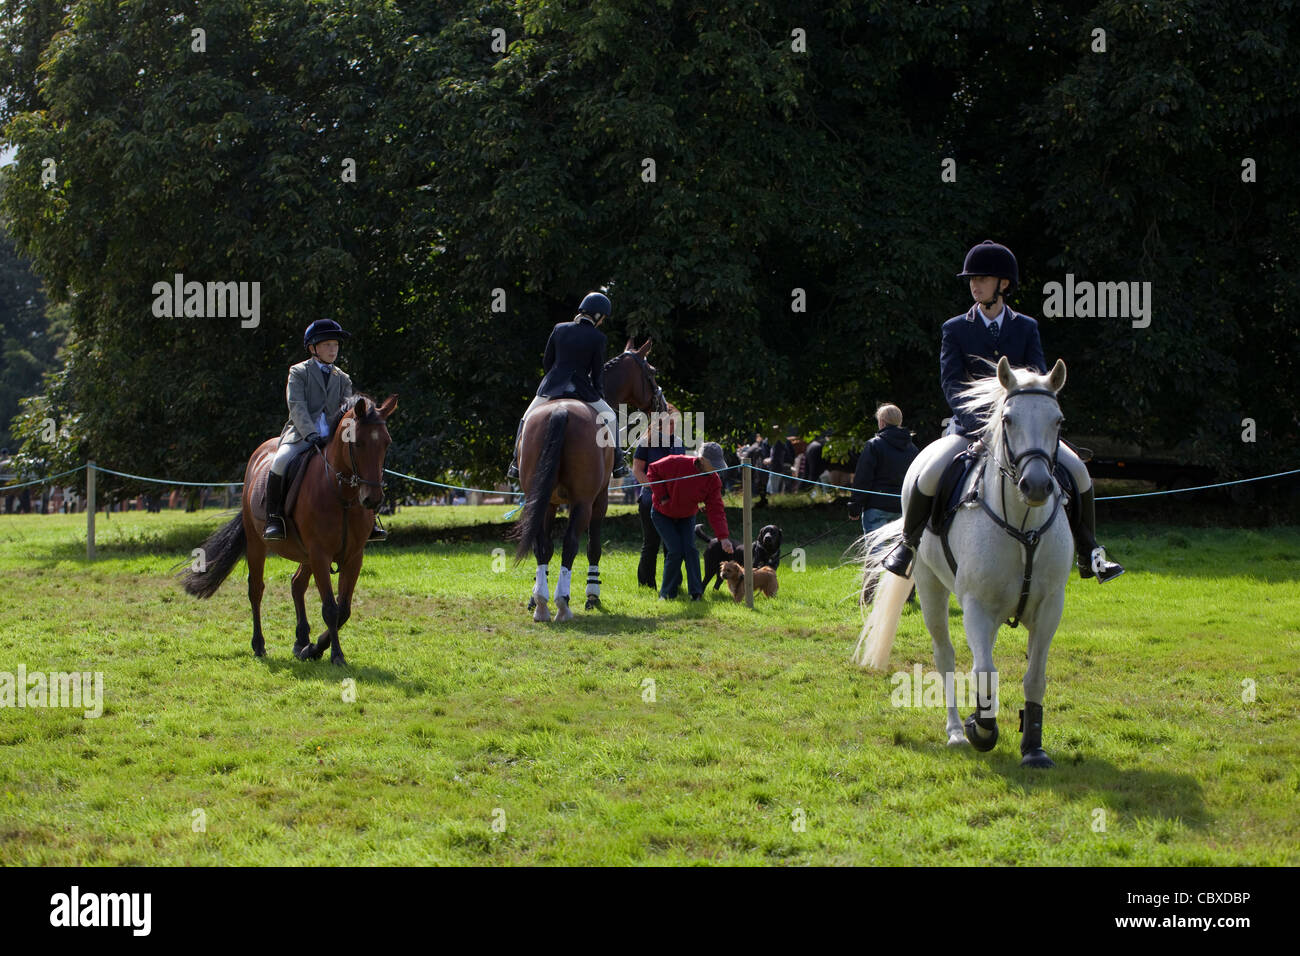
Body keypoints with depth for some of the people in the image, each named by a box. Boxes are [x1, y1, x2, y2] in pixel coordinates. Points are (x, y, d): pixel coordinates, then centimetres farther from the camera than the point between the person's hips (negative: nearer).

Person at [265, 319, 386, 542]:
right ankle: (273, 519, -22)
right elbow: (297, 407, -8)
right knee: (280, 461, -32)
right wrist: (312, 436, -22)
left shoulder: (342, 379, 18)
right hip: (300, 434, -4)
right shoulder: (298, 372, 5)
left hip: (332, 437, 4)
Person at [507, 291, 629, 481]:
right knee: (609, 416, 21)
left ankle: (517, 463, 16)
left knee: (527, 420, 23)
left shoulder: (559, 329, 2)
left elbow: (546, 362, 8)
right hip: (581, 389, -2)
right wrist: (600, 395, 16)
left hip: (551, 387, 2)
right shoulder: (598, 338, -6)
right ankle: (617, 463, 21)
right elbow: (598, 372, 0)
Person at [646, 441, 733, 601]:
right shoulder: (677, 463, -28)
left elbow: (716, 510, -16)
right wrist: (662, 496, -20)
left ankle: (696, 592, -8)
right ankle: (667, 593, 0)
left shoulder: (713, 481, -15)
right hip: (662, 514, -4)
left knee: (690, 550, -12)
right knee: (676, 551, -14)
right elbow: (653, 471, -15)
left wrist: (724, 537, -25)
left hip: (686, 516, 4)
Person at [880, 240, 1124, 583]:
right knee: (930, 474, -28)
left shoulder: (1027, 327, 7)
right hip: (969, 425, -2)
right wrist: (978, 423, -26)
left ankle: (1089, 554, 0)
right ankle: (908, 543, -3)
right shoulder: (955, 329, 2)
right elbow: (951, 384, -9)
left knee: (1078, 471, -15)